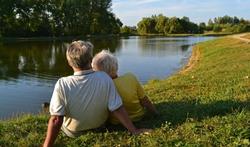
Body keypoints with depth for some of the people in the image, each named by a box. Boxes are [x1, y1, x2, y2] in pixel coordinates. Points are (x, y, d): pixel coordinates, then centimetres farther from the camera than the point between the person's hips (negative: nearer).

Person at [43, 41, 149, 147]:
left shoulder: (62, 84, -30)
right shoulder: (104, 78, -26)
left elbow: (56, 119, -28)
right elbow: (117, 109, -24)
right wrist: (134, 131, -13)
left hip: (73, 132, -1)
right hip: (99, 128, 2)